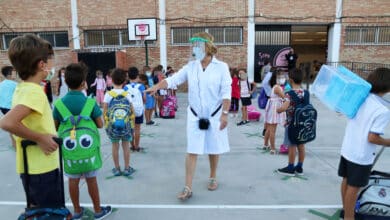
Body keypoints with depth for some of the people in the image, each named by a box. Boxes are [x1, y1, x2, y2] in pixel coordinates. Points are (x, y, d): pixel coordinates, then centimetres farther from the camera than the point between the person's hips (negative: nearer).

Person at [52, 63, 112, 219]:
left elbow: (55, 126, 0)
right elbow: (100, 125, -9)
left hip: (68, 147, 2)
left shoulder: (59, 103, -7)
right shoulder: (90, 102, -14)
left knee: (73, 180, 14)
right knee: (91, 179, 11)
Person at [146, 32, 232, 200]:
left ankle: (213, 177, 36)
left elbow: (226, 92, -9)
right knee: (192, 151, 1)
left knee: (214, 149, 13)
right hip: (195, 115, 2)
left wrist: (224, 114, -14)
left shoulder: (221, 67, -8)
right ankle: (188, 188, 7)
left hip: (214, 115, -1)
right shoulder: (190, 66, 0)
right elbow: (173, 79, -5)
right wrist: (157, 86, -22)